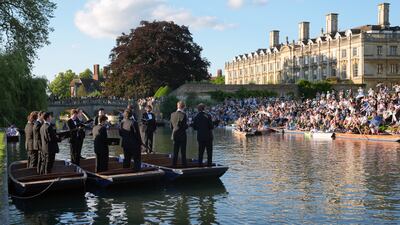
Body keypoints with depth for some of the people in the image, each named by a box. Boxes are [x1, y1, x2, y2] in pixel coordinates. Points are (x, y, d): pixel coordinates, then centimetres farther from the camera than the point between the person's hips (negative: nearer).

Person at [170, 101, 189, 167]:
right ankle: (184, 164, 3)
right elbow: (184, 126, -17)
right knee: (183, 152, 1)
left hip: (175, 135, 6)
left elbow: (171, 126, 7)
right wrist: (187, 126, 3)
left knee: (175, 152, 10)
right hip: (182, 135, -5)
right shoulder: (183, 115, -15)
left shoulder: (173, 114, 4)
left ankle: (174, 164, 11)